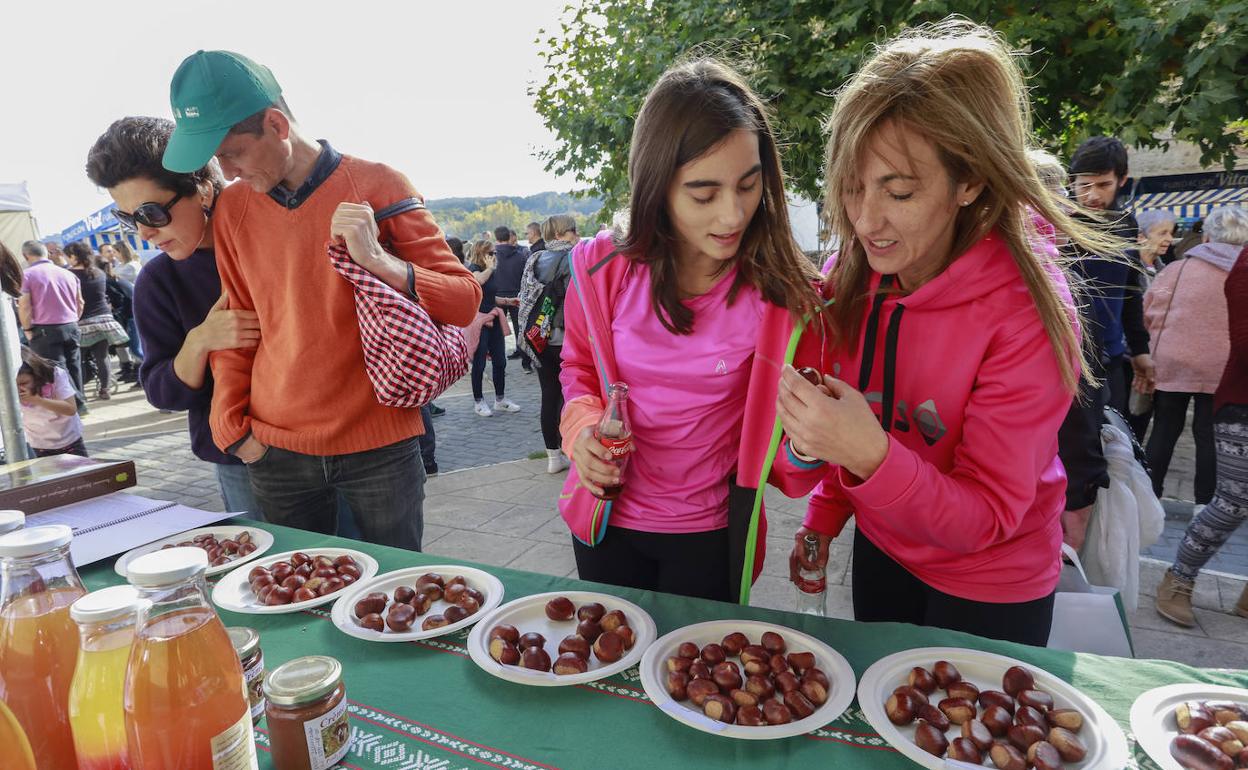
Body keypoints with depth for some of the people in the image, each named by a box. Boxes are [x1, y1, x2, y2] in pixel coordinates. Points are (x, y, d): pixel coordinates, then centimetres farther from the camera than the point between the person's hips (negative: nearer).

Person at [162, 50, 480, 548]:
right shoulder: (232, 208, 6)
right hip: (276, 453, 3)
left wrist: (377, 260, -21)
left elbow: (464, 301, -7)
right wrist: (233, 427, 6)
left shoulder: (376, 186, -5)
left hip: (380, 445, -3)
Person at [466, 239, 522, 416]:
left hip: (494, 320, 7)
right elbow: (479, 279, -34)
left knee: (500, 361, 9)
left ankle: (500, 399, 22)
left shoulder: (493, 271, 12)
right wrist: (490, 267, -19)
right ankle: (478, 402, 13)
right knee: (479, 363, 1)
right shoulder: (473, 268, -9)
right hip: (479, 321, -7)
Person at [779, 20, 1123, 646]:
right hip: (880, 552, 5)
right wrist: (823, 521, -4)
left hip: (988, 593, -4)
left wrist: (872, 455, -42)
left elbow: (986, 519, -26)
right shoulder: (849, 276, -13)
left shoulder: (1027, 312, -27)